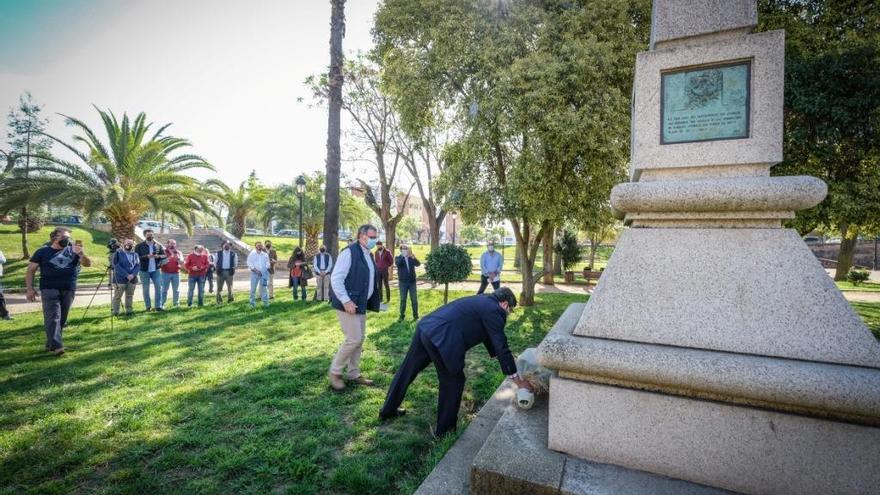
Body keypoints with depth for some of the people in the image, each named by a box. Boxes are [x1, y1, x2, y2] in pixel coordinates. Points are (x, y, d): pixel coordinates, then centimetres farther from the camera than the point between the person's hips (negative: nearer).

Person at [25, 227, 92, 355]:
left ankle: (50, 343, 21)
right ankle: (56, 346, -15)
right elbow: (30, 270, 7)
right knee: (53, 317, -11)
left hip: (69, 290, 2)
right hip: (49, 289, -2)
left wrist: (81, 254, -21)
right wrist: (30, 289, -1)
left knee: (62, 319, 8)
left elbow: (88, 264, -1)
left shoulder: (72, 251, 7)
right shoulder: (43, 252, 4)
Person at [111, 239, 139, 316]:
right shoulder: (118, 253, -3)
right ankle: (115, 312, 7)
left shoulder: (135, 254, 11)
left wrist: (133, 274, -12)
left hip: (132, 279, 4)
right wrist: (126, 275, -16)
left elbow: (138, 265, 4)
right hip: (120, 279, -4)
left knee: (130, 296, 9)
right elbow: (117, 266, -10)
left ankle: (129, 310, 17)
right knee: (117, 296, 0)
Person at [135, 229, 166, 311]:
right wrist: (147, 256, -23)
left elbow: (164, 255, 5)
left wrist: (158, 256, -16)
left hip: (156, 270, 2)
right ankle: (148, 306, 15)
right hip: (144, 270, -1)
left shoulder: (158, 245, 6)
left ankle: (158, 306, 3)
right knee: (145, 289, 6)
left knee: (158, 287, -2)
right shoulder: (139, 246, -1)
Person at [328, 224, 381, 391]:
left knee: (360, 339, 13)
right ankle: (334, 372, 11)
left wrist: (373, 301, 16)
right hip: (349, 304, -9)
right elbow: (336, 278, -20)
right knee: (354, 339, -7)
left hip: (361, 304, 9)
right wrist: (346, 301, -25)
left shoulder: (368, 255, 13)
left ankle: (354, 374, 26)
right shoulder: (349, 252, -15)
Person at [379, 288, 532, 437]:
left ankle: (388, 410, 43)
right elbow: (501, 345, -1)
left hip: (425, 327, 10)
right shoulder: (494, 310, -2)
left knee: (406, 372, 23)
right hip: (440, 338, -9)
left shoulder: (482, 301, 26)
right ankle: (444, 429, 26)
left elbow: (489, 336, 36)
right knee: (454, 381, 11)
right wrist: (515, 376, 10)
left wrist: (505, 359, 43)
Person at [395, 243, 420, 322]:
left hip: (412, 281, 1)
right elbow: (397, 263, -22)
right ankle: (402, 316, 15)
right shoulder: (398, 258, 1)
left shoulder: (412, 258, 5)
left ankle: (415, 316, 14)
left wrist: (413, 256, -30)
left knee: (414, 299, 4)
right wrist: (403, 255, -31)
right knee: (403, 300, 5)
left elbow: (418, 264, -14)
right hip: (403, 282, -1)